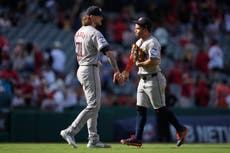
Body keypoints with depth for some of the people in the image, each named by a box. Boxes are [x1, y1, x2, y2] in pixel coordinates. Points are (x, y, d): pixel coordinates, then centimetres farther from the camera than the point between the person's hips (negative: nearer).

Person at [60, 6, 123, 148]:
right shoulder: (95, 33, -14)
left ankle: (93, 140, 12)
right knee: (93, 106, -8)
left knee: (94, 105, 13)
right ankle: (70, 131, -15)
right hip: (91, 70, -10)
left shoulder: (79, 32, 13)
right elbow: (108, 52, -23)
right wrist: (117, 71, -25)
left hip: (81, 70, 10)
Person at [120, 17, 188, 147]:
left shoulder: (152, 43, -16)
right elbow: (133, 58, 25)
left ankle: (181, 129, 8)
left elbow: (154, 61, -29)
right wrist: (127, 71, 15)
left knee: (160, 109, -5)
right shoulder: (139, 42, 14)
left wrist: (140, 64, -17)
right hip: (143, 80, 9)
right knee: (140, 108, 5)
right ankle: (137, 139, 4)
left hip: (153, 79, -9)